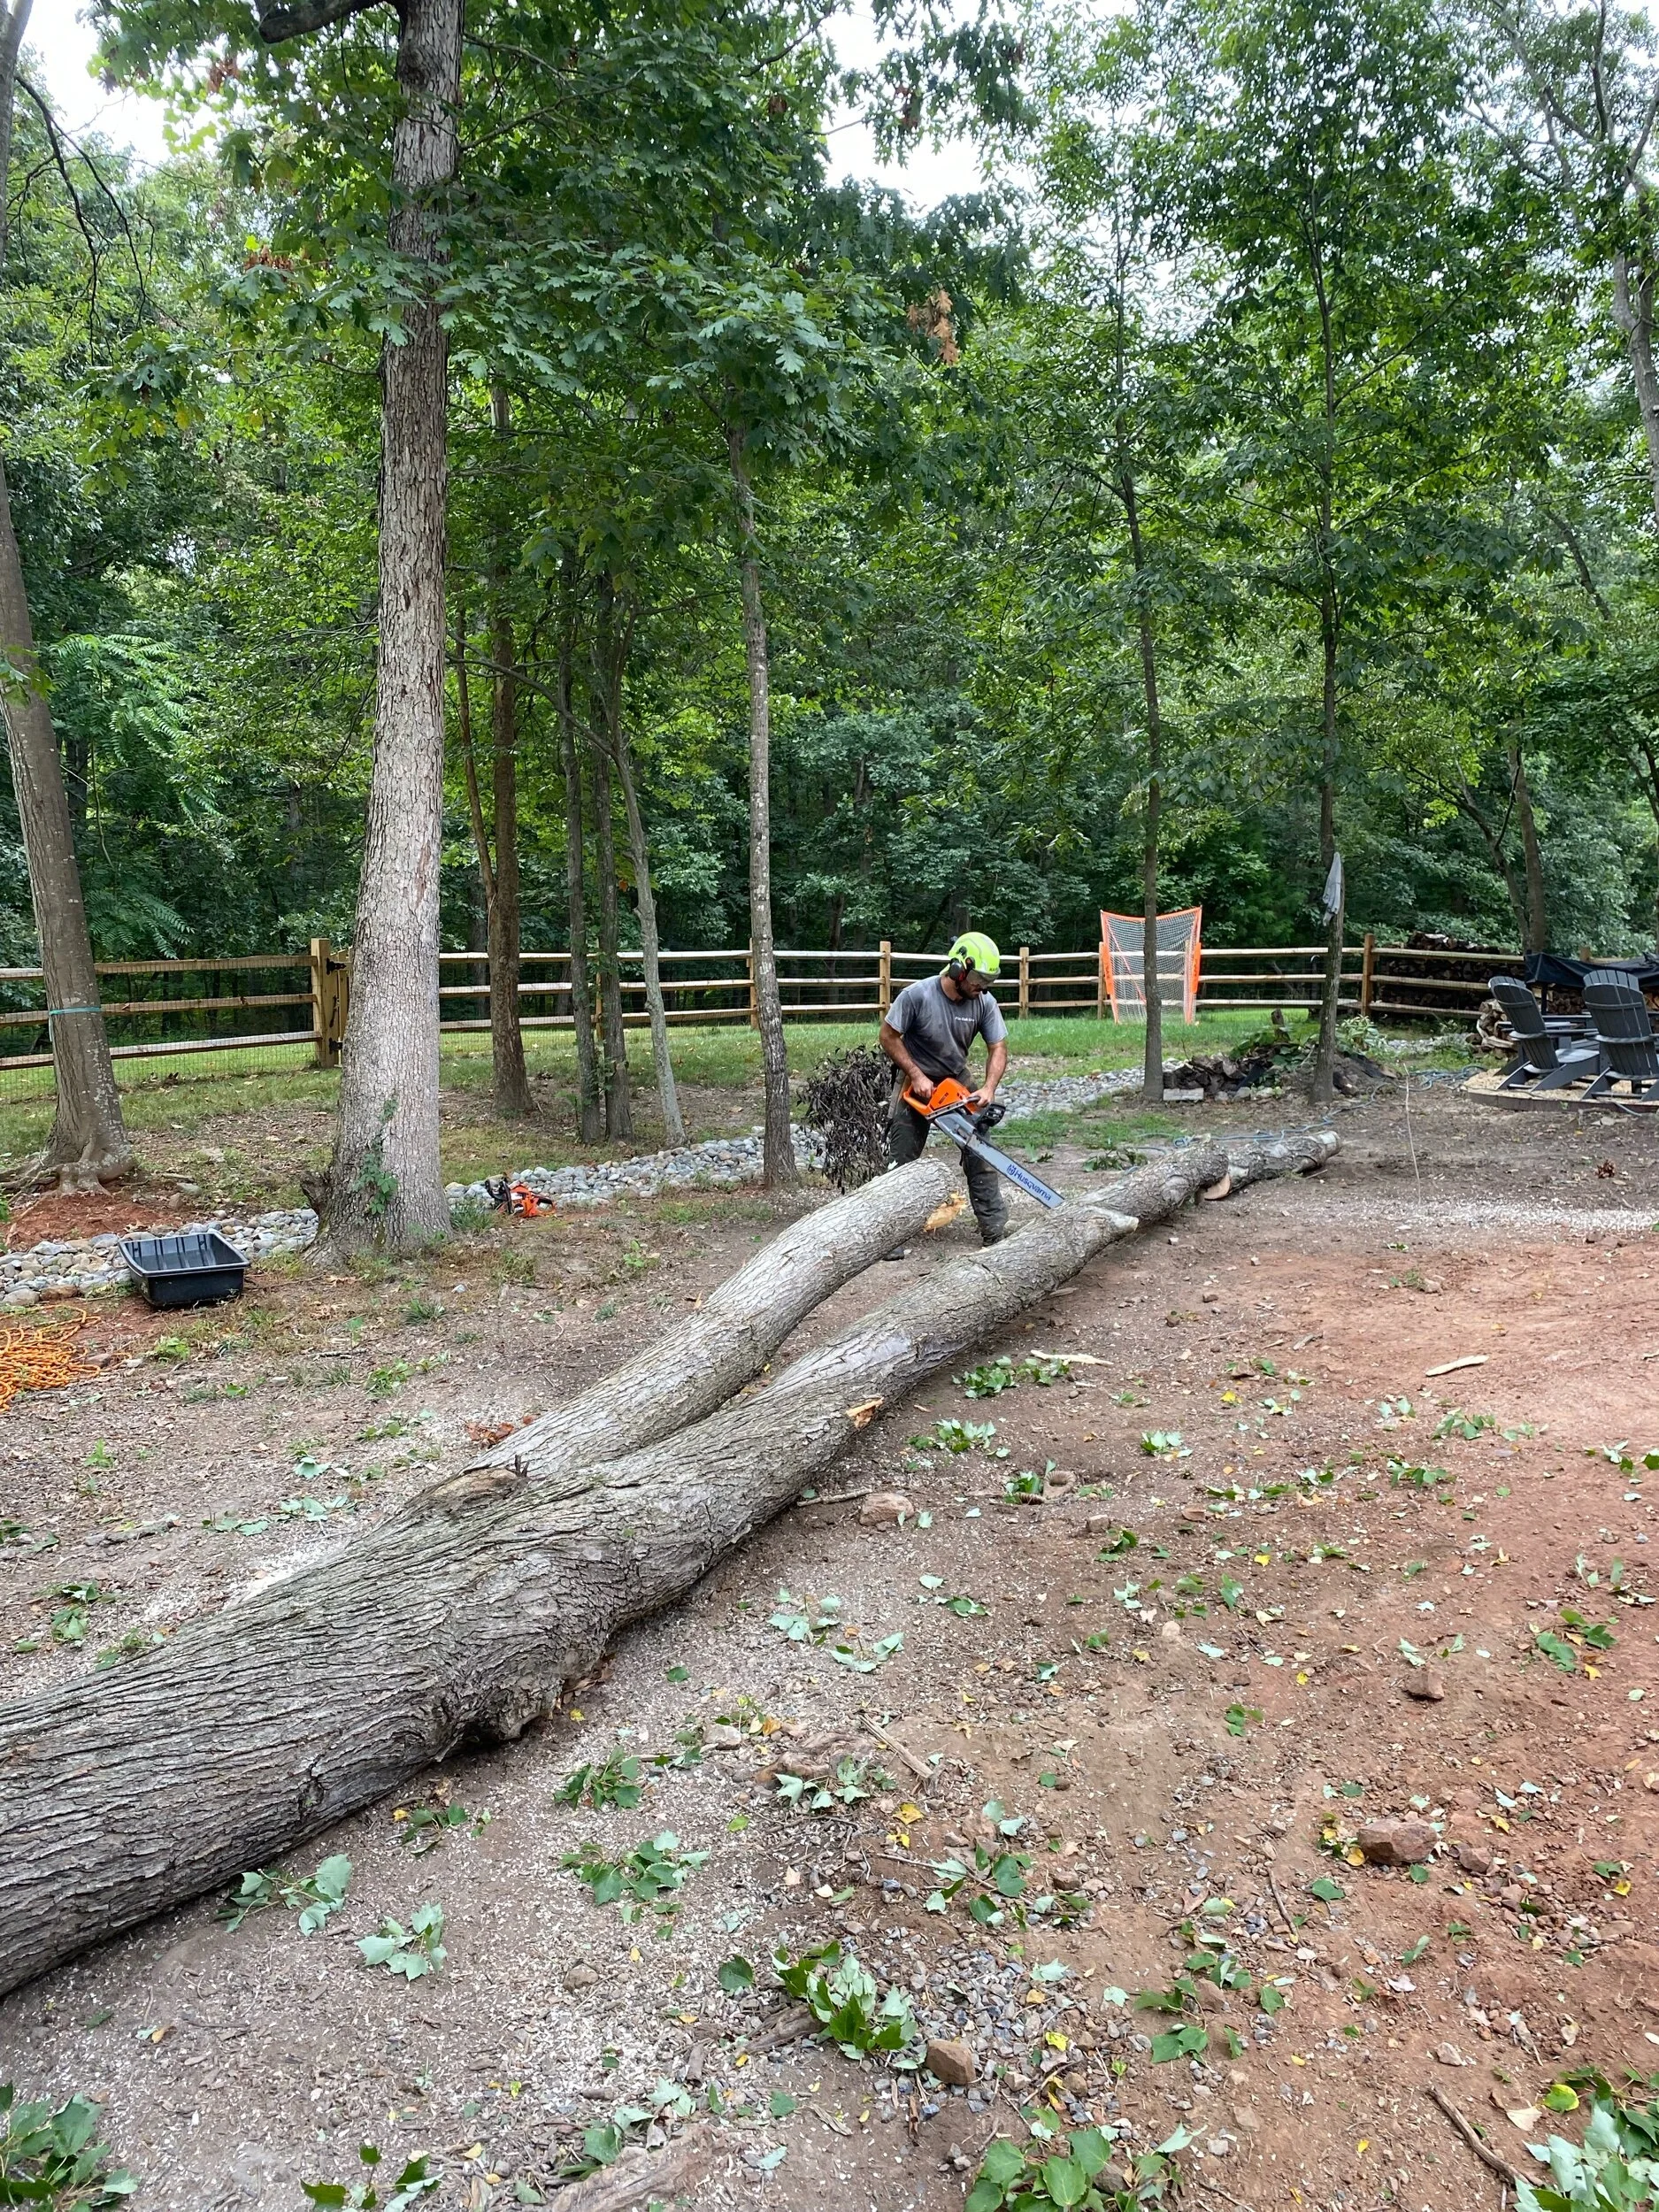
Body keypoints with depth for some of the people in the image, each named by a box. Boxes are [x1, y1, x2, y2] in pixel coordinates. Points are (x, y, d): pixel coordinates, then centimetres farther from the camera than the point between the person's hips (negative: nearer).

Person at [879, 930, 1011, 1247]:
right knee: (902, 1161, -1)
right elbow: (889, 1037, -15)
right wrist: (917, 1076, -20)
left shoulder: (985, 1003, -14)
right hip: (916, 1083, -3)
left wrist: (988, 1088, -25)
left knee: (981, 1155, -2)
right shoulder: (916, 995, -24)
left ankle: (995, 1230, 5)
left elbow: (998, 1049, -9)